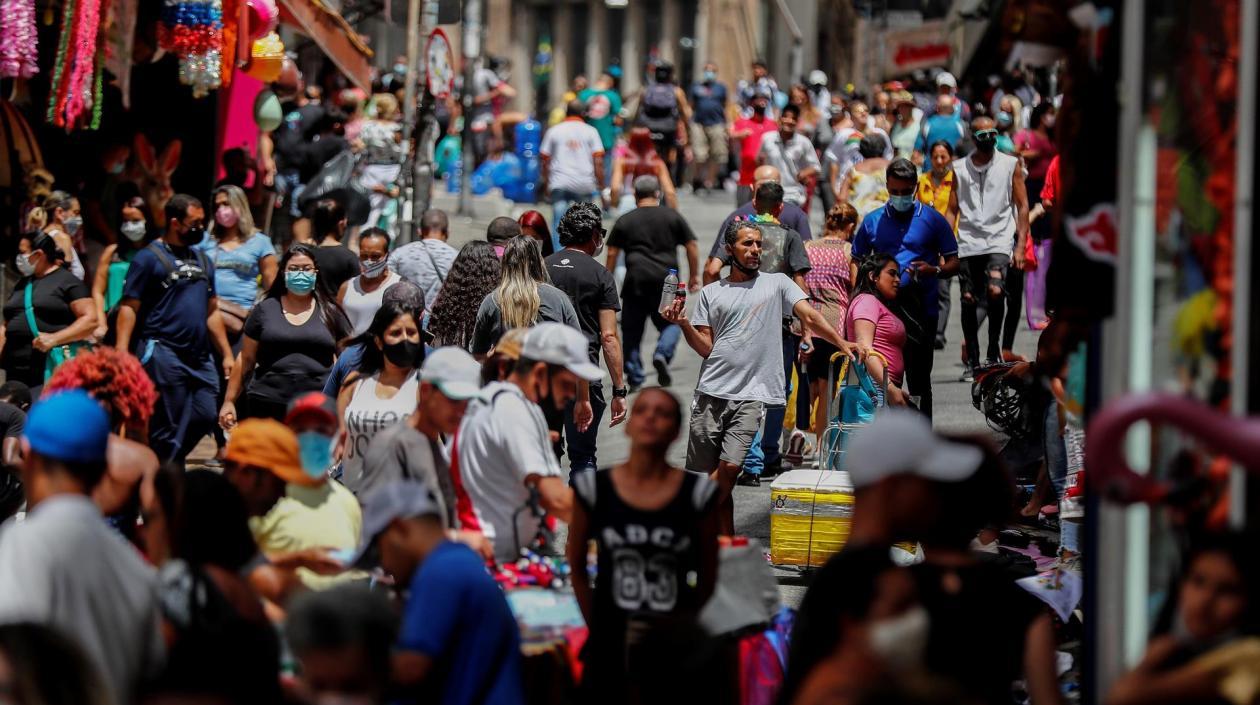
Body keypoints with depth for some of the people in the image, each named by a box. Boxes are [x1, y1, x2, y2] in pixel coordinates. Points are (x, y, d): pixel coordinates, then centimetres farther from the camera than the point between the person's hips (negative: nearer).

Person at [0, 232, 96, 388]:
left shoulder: (68, 282, -1)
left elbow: (91, 320, -9)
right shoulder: (21, 285, 21)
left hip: (53, 371, -7)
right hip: (16, 371, 7)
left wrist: (54, 338, -18)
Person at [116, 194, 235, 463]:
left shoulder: (202, 260, 19)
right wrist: (121, 352, -18)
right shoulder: (150, 257, -3)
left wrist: (226, 353, 18)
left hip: (200, 358, 7)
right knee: (168, 427, -4)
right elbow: (129, 308, -9)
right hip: (163, 353, -7)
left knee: (204, 418, 2)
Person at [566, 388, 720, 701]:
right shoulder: (594, 487, -1)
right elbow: (576, 565, 9)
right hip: (609, 648, 1)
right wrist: (597, 628, 7)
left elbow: (707, 577, 6)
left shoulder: (698, 492, -3)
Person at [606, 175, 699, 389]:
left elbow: (612, 254, 7)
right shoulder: (673, 217, 10)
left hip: (636, 280, 0)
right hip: (666, 278, 0)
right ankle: (663, 353, -15)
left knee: (632, 329, 8)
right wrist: (694, 276, 19)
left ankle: (635, 378, 4)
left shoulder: (624, 221, 10)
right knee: (671, 322, 13)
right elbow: (692, 247, 10)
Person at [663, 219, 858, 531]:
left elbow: (810, 317, -1)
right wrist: (683, 324, -8)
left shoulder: (777, 284, 11)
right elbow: (705, 347, 9)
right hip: (711, 392, 2)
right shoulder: (711, 293, 14)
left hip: (752, 396, -2)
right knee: (703, 475, 0)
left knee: (729, 467, -17)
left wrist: (841, 343, -15)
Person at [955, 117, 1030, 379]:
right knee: (968, 300, 0)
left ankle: (994, 352, -6)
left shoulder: (1010, 165, 5)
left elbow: (1022, 206, 5)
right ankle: (972, 361, 10)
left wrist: (1020, 245, -2)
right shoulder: (959, 168, 10)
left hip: (999, 240, -2)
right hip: (968, 243, 2)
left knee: (995, 291, -22)